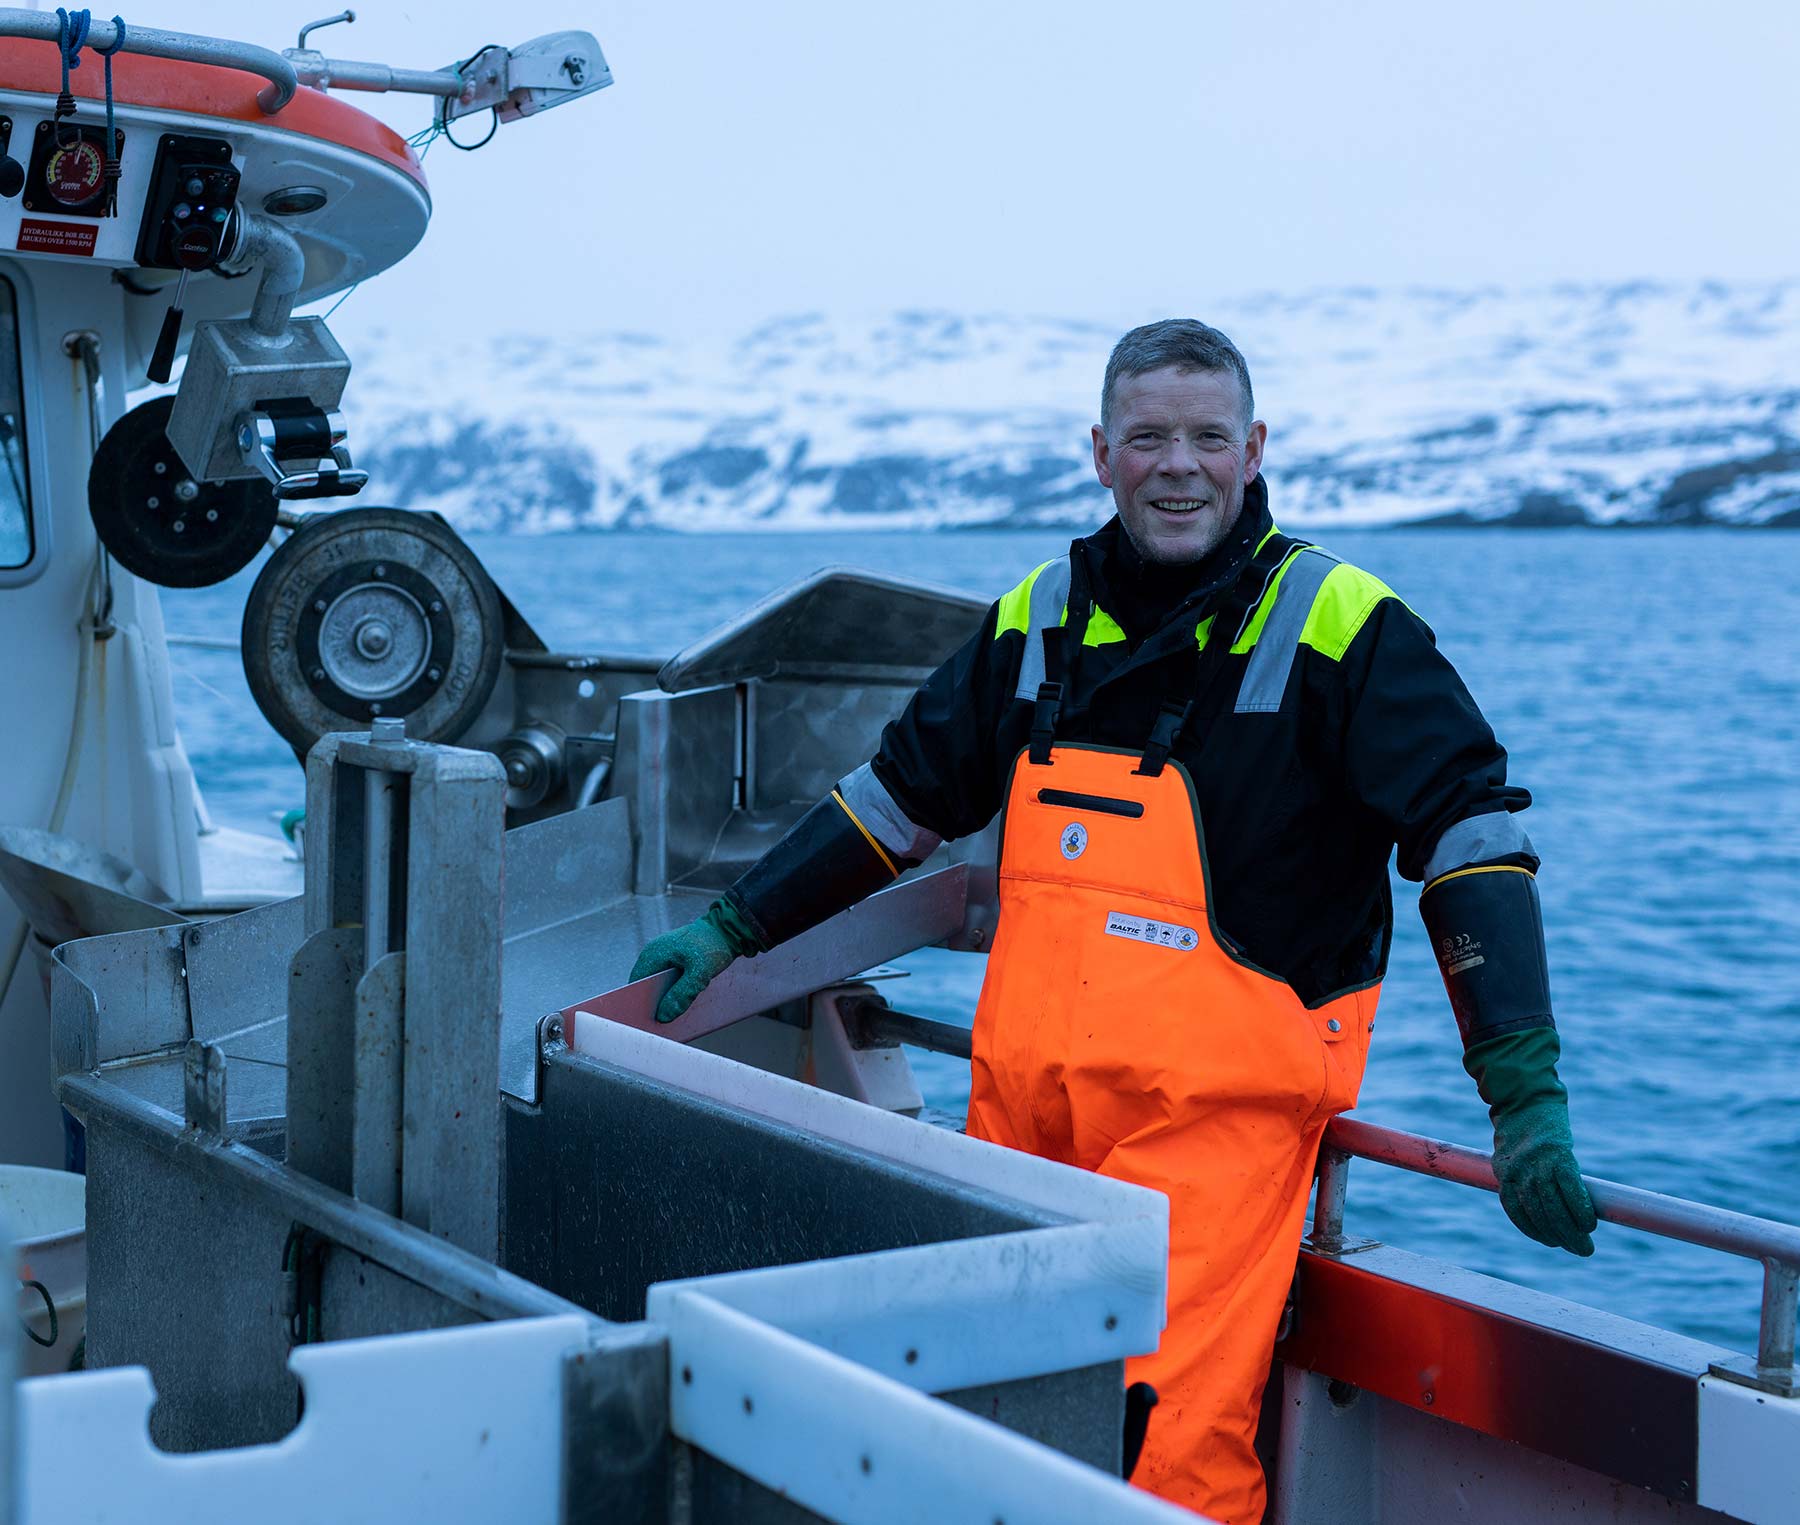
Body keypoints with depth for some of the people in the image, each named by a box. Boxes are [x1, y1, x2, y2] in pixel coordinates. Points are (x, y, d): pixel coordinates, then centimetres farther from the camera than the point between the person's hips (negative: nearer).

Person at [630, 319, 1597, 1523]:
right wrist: (732, 929, 20)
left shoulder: (1342, 627, -5)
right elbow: (902, 797, 21)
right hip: (1017, 1107, 5)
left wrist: (1527, 1096, -19)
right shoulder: (1038, 620, 11)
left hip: (1217, 1116, -5)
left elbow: (1471, 830, -10)